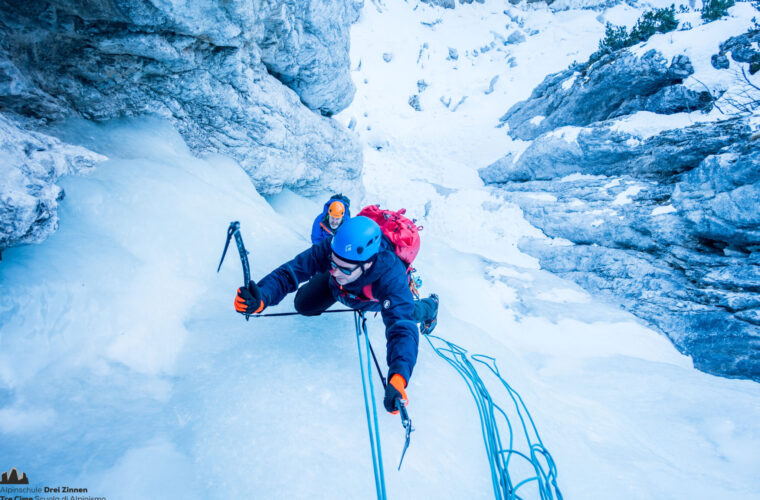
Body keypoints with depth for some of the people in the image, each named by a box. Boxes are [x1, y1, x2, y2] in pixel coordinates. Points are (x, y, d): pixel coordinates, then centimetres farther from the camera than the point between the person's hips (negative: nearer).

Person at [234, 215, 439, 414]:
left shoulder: (391, 278, -50)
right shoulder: (330, 249, -44)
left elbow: (402, 329, -55)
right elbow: (290, 271, -43)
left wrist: (397, 378, -71)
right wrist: (261, 297, -64)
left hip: (381, 297, -2)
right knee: (303, 305, 0)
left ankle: (430, 306, 54)